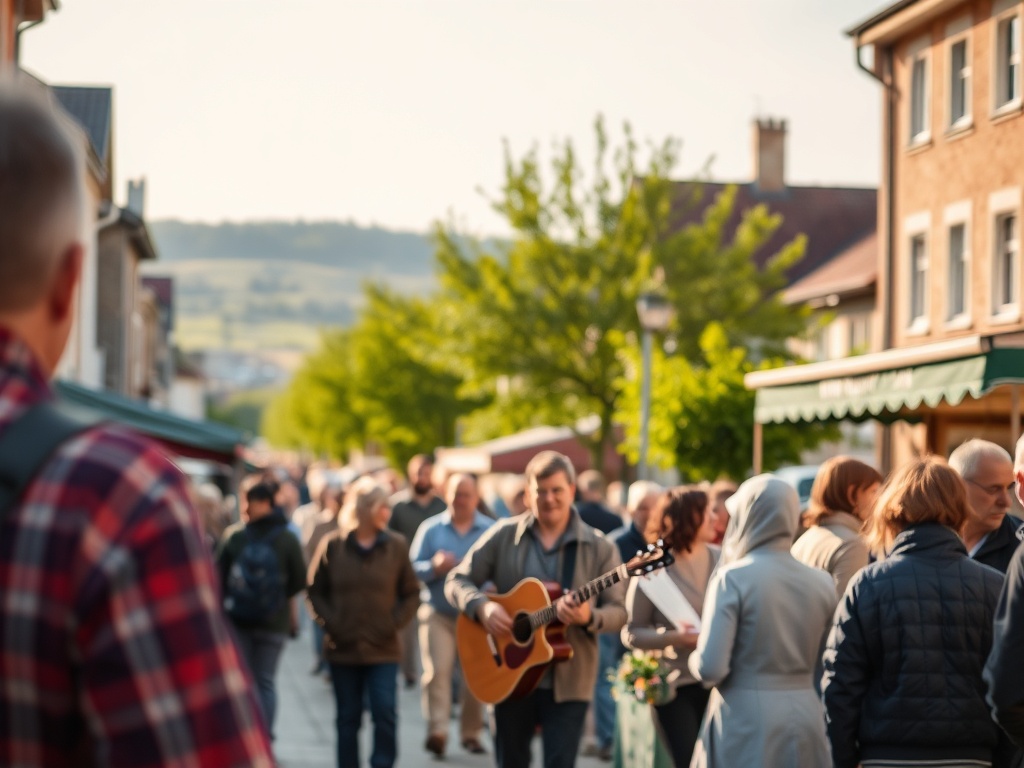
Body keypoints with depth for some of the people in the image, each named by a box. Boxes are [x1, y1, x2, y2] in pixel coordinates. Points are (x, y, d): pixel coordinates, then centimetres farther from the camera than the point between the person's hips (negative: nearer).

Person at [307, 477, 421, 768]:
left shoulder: (396, 545, 0)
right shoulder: (333, 545, -2)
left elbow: (411, 593, 6)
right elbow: (315, 591, 5)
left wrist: (396, 622, -6)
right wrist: (330, 622, -6)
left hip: (383, 649, 0)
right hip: (343, 648, 0)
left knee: (385, 713, -11)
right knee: (348, 718, 9)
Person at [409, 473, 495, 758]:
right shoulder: (431, 528, 4)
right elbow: (413, 568, 1)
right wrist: (435, 567, -18)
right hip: (439, 614, 0)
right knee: (437, 670, -13)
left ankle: (471, 733, 15)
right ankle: (437, 731, -16)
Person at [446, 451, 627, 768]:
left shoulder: (598, 548, -1)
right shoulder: (503, 535, 2)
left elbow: (618, 611, -3)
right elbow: (457, 580, 4)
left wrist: (589, 618, -25)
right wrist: (483, 607, -16)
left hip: (568, 681, -2)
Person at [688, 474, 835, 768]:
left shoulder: (733, 578, -10)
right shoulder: (821, 582, 4)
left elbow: (711, 668, -14)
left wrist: (693, 658, 7)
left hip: (746, 721, -5)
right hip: (806, 718, 5)